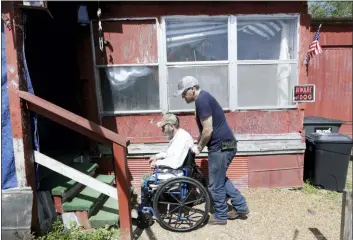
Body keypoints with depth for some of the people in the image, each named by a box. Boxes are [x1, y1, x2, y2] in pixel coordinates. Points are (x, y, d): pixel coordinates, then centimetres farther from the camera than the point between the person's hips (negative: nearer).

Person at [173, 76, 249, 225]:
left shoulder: (201, 100, -17)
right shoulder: (203, 98, 15)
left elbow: (208, 130, -21)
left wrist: (199, 147, -7)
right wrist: (198, 144, 14)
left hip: (221, 146, -10)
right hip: (224, 145, 10)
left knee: (215, 184, 5)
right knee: (221, 179, 23)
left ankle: (220, 216, 21)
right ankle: (241, 207, 30)